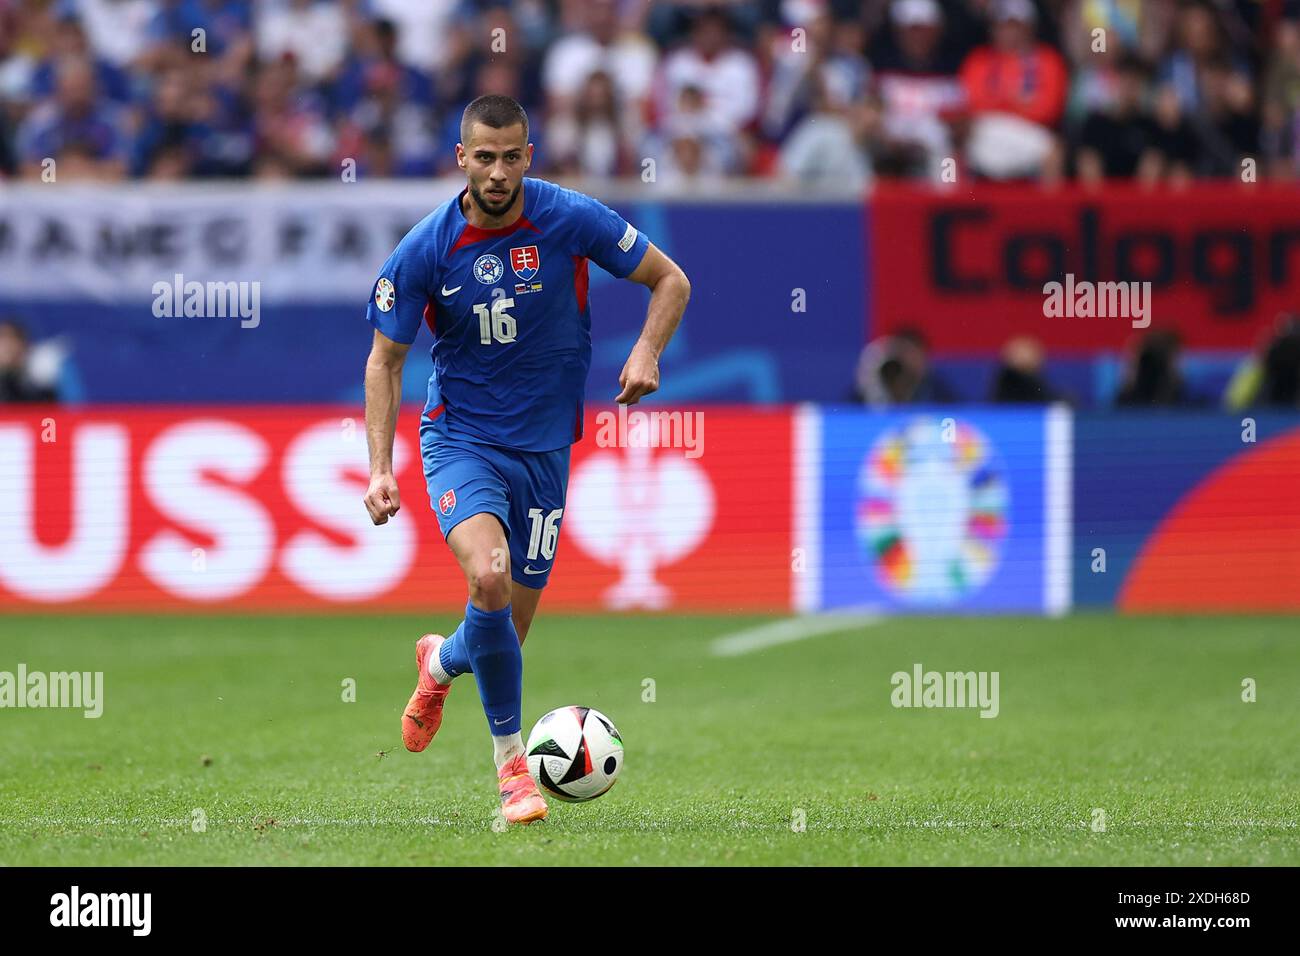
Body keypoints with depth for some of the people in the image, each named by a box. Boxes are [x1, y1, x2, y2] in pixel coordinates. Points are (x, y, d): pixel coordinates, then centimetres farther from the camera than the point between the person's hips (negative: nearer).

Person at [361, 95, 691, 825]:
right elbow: (385, 361, 0)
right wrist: (381, 468, -11)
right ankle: (512, 762, -14)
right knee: (489, 577, -29)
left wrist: (647, 352, -18)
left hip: (544, 446, 2)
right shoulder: (425, 251, -11)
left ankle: (442, 662, 44)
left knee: (510, 630, 5)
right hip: (461, 437, -2)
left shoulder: (571, 220, -11)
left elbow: (670, 280, 1)